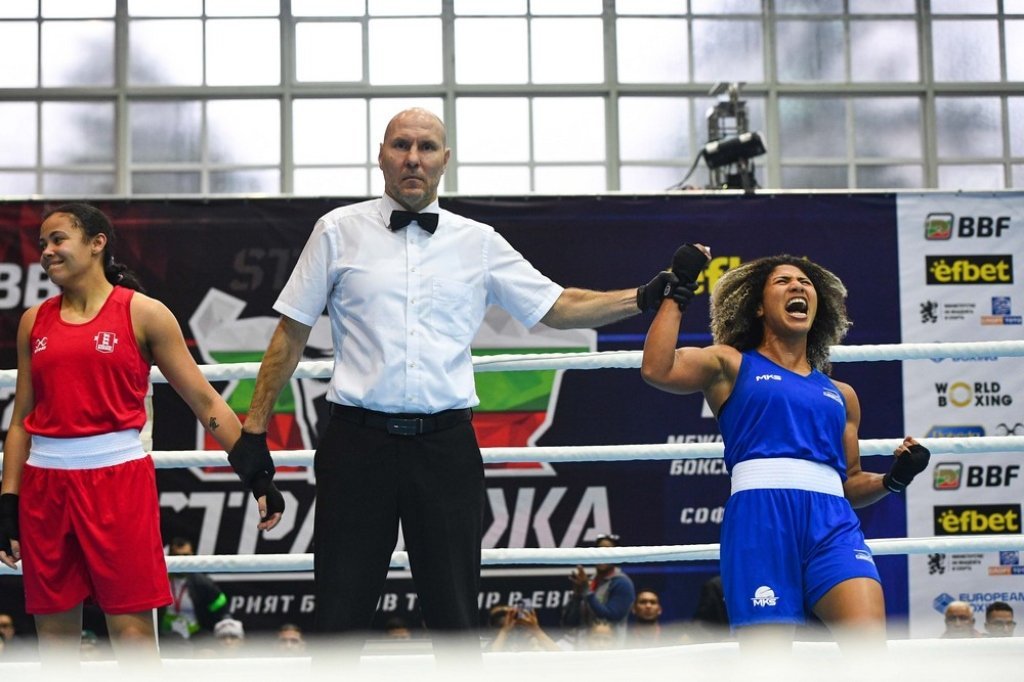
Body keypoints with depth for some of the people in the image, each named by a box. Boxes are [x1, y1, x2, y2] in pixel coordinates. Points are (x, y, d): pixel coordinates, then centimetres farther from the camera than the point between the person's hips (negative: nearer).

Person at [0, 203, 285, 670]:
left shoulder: (143, 313, 1)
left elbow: (204, 400, 1)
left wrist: (257, 473, -5)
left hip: (118, 478, -4)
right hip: (45, 484, 4)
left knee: (132, 629, -5)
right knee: (54, 632, 7)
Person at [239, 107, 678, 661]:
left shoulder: (479, 243, 10)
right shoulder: (339, 231, 6)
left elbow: (559, 307, 11)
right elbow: (292, 332, 7)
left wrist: (646, 297, -1)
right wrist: (254, 427, 5)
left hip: (445, 444, 2)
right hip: (359, 441, -1)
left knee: (455, 616, 7)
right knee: (341, 615, 2)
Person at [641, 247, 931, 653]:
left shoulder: (840, 394, 27)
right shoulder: (732, 366, 15)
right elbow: (657, 370, -3)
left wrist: (894, 479, 10)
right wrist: (680, 289, 2)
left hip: (832, 521, 4)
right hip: (760, 517, -3)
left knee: (870, 648, -21)